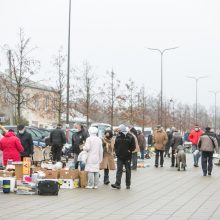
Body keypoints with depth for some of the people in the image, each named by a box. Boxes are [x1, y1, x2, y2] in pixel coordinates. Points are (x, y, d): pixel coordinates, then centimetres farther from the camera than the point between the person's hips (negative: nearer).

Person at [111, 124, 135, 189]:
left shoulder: (130, 137, -6)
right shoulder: (118, 136, 7)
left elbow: (133, 147, -5)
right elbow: (115, 145, 15)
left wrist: (129, 151, -11)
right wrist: (117, 152, 3)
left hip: (127, 157, -3)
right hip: (119, 157, 3)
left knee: (128, 170, 7)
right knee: (119, 170, -5)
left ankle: (128, 184, 16)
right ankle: (117, 184, -11)